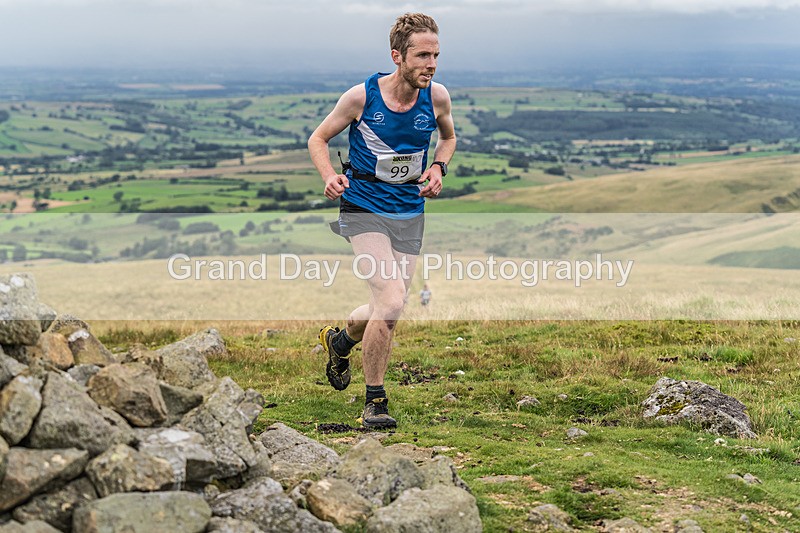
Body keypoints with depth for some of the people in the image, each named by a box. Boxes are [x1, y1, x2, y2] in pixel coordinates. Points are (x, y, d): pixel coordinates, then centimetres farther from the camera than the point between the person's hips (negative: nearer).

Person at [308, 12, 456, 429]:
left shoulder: (436, 96, -5)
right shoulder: (362, 96, -14)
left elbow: (448, 137, 17)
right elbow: (318, 139, 0)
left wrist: (438, 168, -3)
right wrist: (330, 178, -19)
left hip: (411, 212, 5)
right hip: (364, 209, -5)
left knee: (388, 310, 11)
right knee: (391, 301, -19)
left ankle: (340, 339, 46)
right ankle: (375, 402, -2)